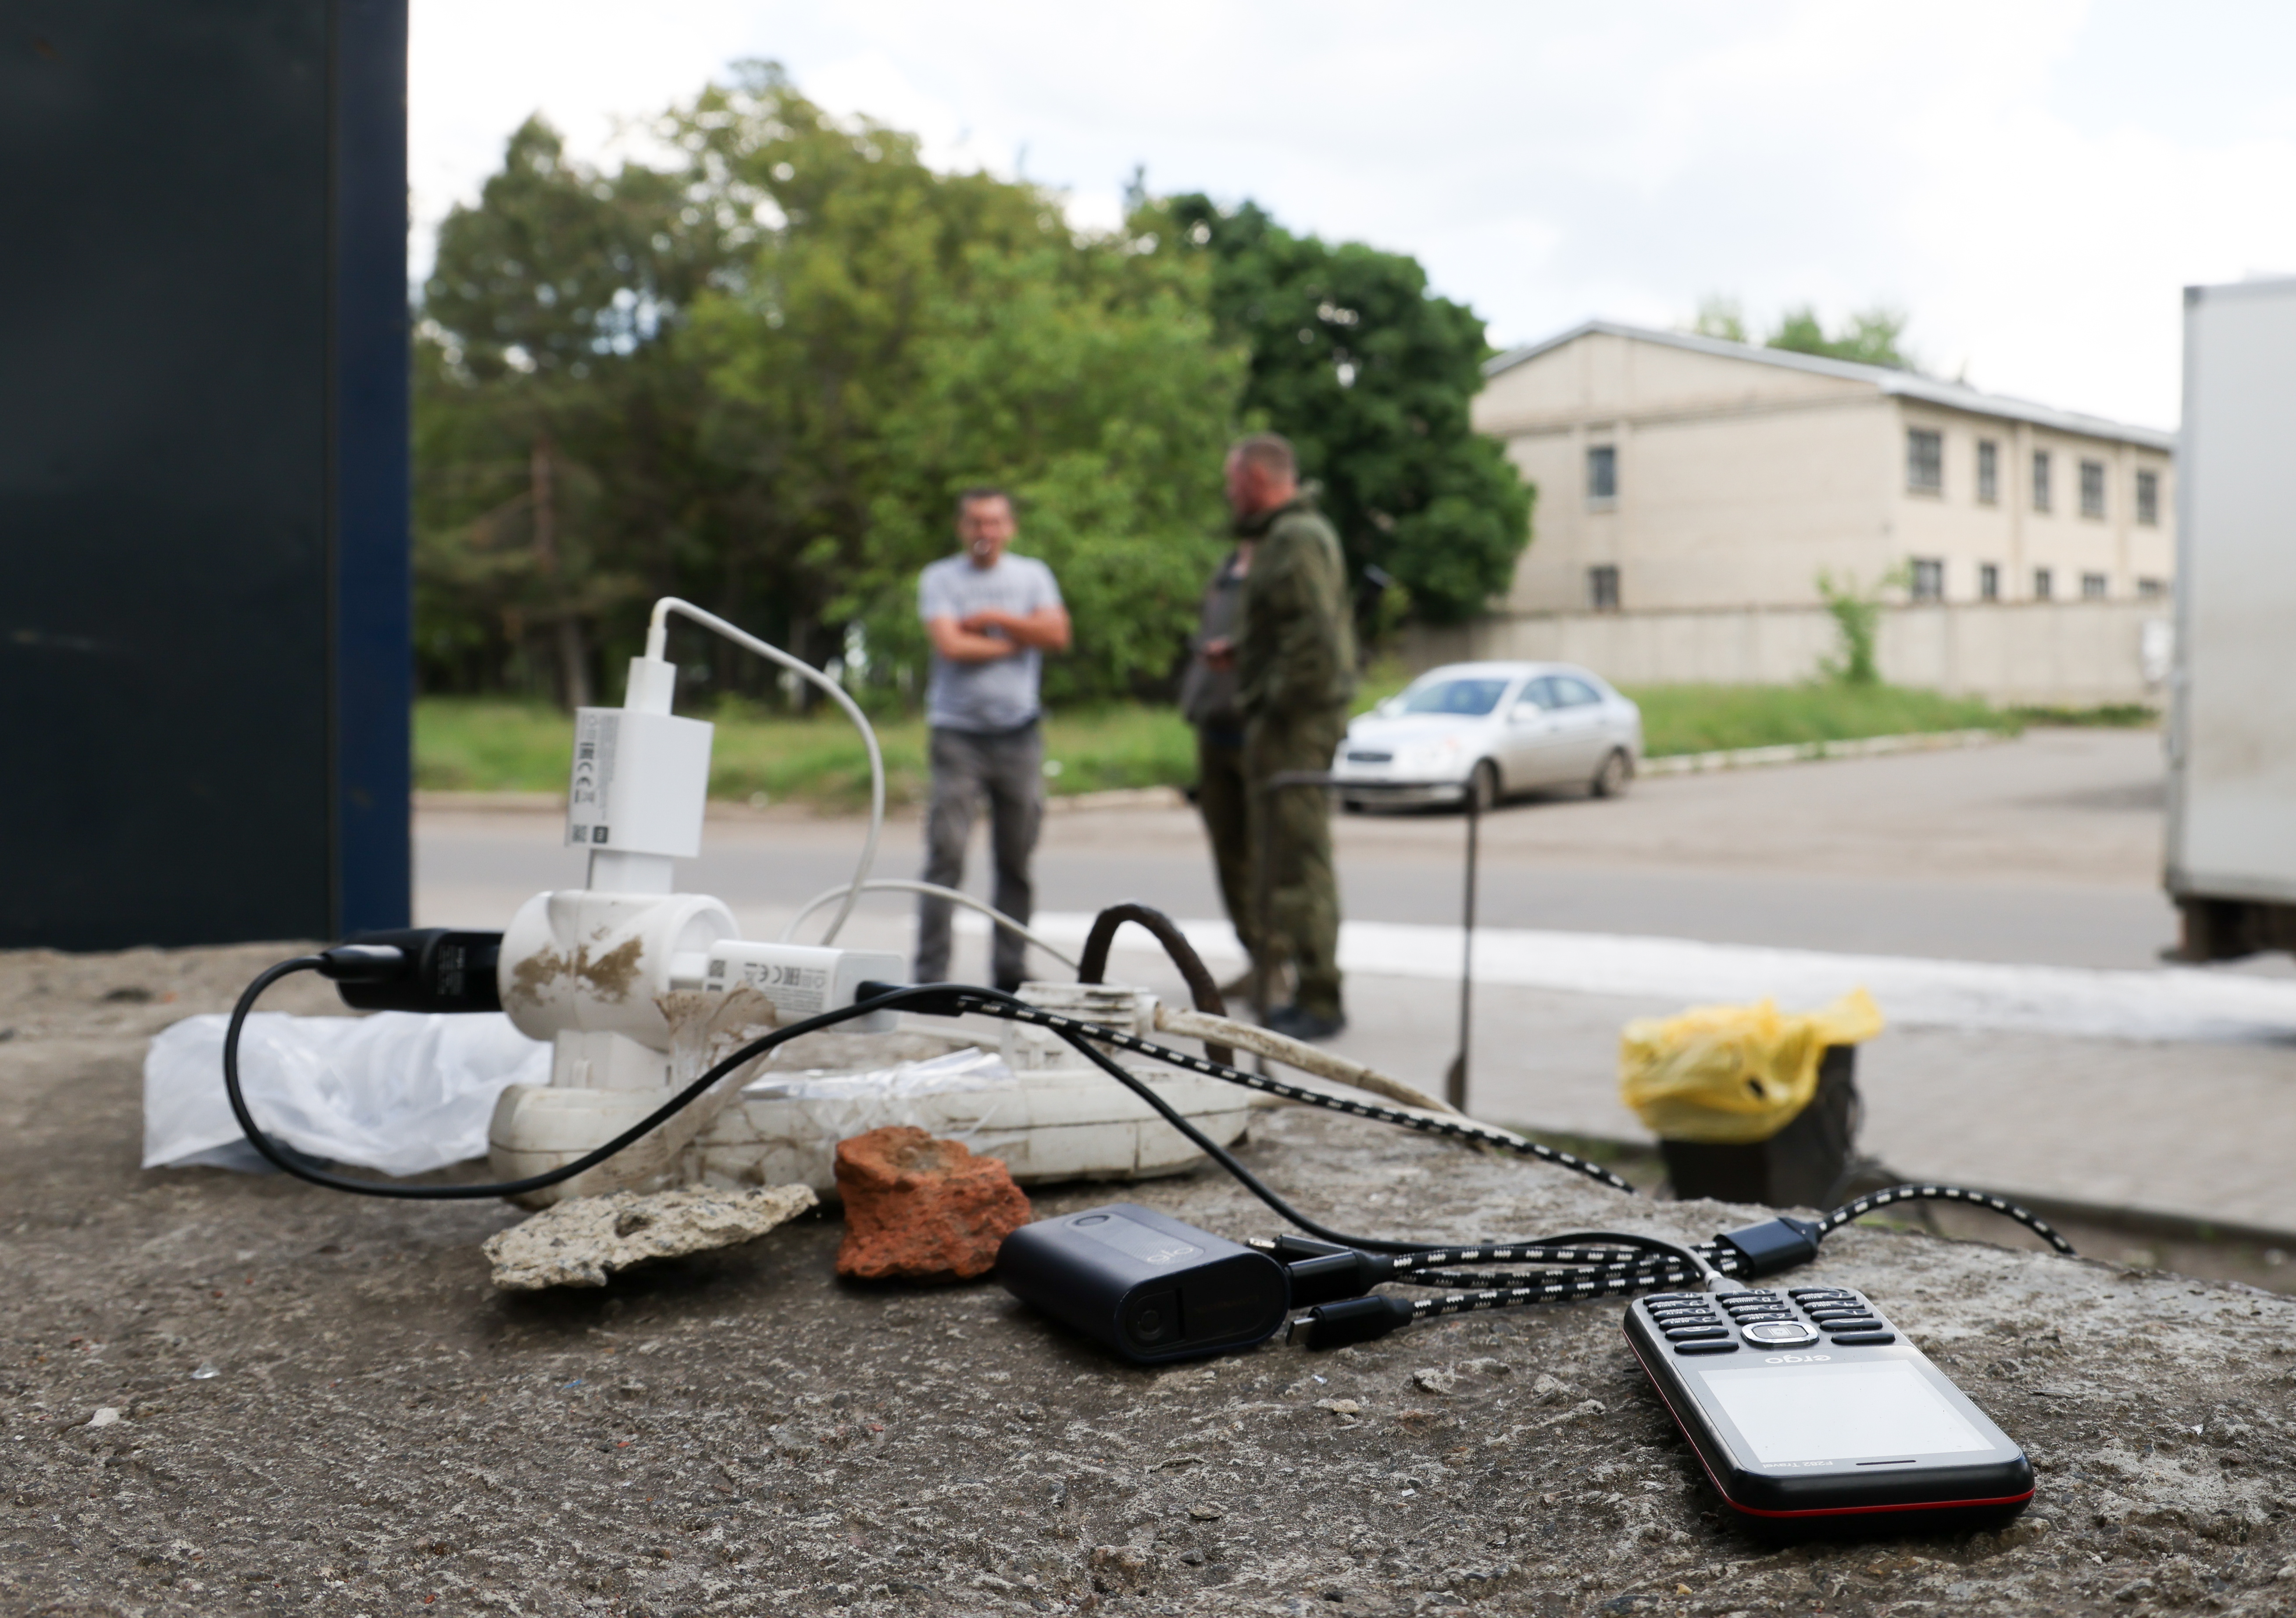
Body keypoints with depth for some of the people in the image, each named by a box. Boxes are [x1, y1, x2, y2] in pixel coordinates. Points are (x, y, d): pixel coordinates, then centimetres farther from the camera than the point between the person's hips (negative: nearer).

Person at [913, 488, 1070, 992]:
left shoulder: (1032, 575, 13)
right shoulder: (940, 578, 6)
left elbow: (1057, 634, -3)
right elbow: (950, 645, -9)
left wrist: (992, 618, -5)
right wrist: (1017, 640, -2)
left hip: (1019, 733, 2)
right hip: (958, 732, -2)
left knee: (1017, 859, 3)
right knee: (947, 853, -10)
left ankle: (1011, 972, 11)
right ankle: (930, 975, -8)